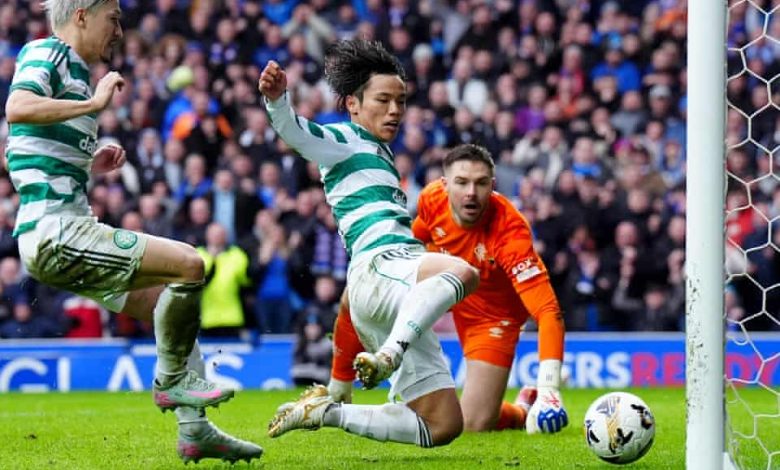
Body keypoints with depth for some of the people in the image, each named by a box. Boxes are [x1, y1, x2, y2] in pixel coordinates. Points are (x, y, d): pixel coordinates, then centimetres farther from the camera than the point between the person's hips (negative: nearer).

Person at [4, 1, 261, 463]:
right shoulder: (44, 53, -5)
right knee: (187, 264, -18)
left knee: (175, 300, 10)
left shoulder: (75, 71, 22)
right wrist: (95, 103, -23)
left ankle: (195, 429, 11)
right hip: (54, 231, -11)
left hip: (63, 233, 11)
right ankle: (171, 380, -1)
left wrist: (91, 165, 14)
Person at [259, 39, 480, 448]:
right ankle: (387, 356, -54)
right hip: (379, 268, -9)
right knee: (461, 272, -41)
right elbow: (295, 131, -15)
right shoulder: (344, 140, 6)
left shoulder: (377, 154, 31)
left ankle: (325, 412, 9)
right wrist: (276, 100, -36)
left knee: (443, 426, 4)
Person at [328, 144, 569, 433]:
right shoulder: (432, 199, -23)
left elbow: (548, 310, -42)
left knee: (476, 425, -14)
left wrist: (549, 387, -55)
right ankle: (338, 389, 15)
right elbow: (414, 242, 2)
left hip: (491, 312, -5)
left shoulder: (509, 231, -38)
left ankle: (523, 411, 21)